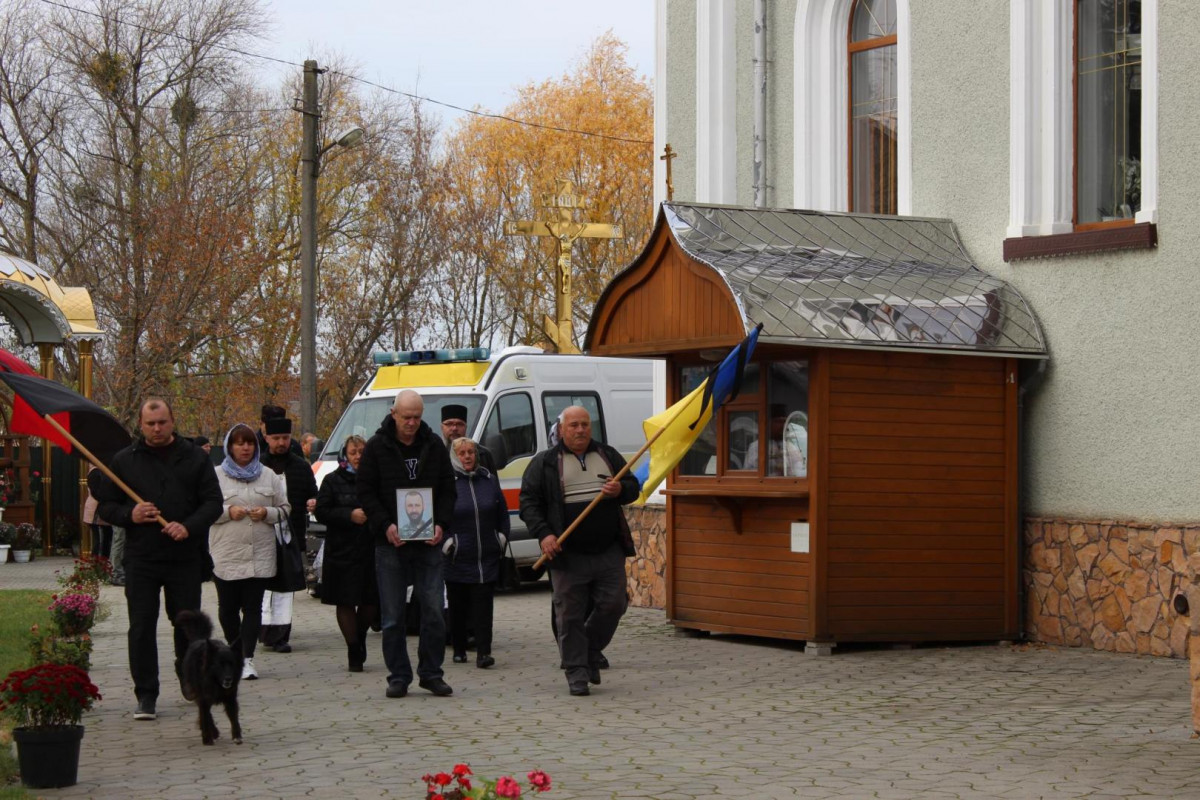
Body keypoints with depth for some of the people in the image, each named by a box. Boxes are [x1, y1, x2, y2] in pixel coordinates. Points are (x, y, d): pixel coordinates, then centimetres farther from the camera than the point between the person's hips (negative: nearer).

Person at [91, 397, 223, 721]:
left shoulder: (194, 458, 5)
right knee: (141, 626, -2)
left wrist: (189, 526, -15)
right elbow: (105, 505, 7)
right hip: (141, 558, 0)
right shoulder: (124, 461, 6)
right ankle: (145, 694, 3)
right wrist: (129, 515, -14)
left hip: (185, 557, 0)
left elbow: (213, 502, 2)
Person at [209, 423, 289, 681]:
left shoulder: (269, 477, 11)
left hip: (260, 555, 1)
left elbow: (284, 509, 14)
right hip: (226, 555, -1)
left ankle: (247, 659, -10)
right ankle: (236, 654, 23)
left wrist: (267, 513, -5)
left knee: (253, 607, -7)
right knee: (228, 608, 5)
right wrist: (228, 512, -12)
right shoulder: (216, 476, 5)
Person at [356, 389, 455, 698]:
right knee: (392, 615, 2)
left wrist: (441, 523, -6)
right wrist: (385, 525, -13)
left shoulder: (434, 446, 7)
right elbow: (365, 492, 0)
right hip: (390, 543, -1)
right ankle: (398, 676, 9)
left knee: (433, 611, -1)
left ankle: (431, 673, 9)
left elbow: (447, 489, 10)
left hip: (428, 542, 1)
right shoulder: (377, 447, 1)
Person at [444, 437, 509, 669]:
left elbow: (502, 512, 16)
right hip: (457, 559, -2)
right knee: (458, 606, 7)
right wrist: (445, 542, -9)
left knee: (483, 605, -4)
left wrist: (502, 536, 9)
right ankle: (459, 649, 20)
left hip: (487, 558, 2)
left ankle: (483, 651, -8)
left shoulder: (489, 479, 8)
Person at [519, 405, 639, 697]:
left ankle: (592, 651, 26)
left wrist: (621, 490, -7)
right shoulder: (544, 463, 3)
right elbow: (528, 502, 0)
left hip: (609, 551, 3)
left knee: (613, 604, 1)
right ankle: (577, 673, 7)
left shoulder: (608, 456, 13)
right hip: (568, 555, -3)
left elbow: (633, 487, 18)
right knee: (570, 615, -1)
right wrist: (543, 534, -14)